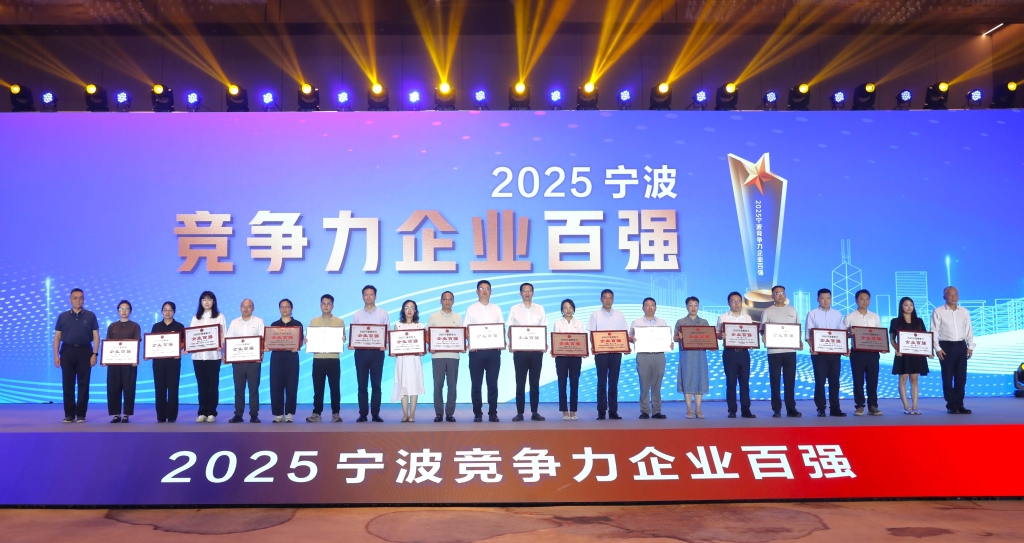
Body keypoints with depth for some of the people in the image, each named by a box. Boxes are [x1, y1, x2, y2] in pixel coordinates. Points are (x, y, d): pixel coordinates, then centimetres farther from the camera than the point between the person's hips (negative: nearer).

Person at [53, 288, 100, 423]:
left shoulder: (90, 316, 5)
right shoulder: (63, 316, 8)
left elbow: (96, 336, 3)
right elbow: (57, 337, 8)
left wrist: (94, 354, -6)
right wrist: (56, 355, -1)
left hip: (84, 351, -1)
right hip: (67, 351, 1)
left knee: (83, 384, 1)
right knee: (68, 384, 2)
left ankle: (81, 415, 7)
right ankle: (69, 415, 9)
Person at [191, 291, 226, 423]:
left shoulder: (219, 316, 7)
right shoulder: (195, 317, 15)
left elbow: (223, 334, 0)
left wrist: (221, 345, -19)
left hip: (213, 354, -3)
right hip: (198, 355, 3)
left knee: (213, 383, -1)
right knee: (201, 384, 3)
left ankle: (212, 413, 2)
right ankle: (202, 412, 7)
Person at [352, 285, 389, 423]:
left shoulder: (383, 314, 5)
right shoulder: (357, 315, 9)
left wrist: (385, 344, -18)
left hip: (377, 352, -1)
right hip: (361, 352, 1)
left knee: (376, 385, 3)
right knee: (362, 385, 4)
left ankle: (376, 414, 9)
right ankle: (363, 414, 10)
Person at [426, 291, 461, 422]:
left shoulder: (458, 317, 11)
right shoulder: (433, 317, 7)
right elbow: (428, 335, 6)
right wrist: (430, 346, -12)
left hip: (453, 355, 1)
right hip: (438, 355, -1)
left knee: (452, 385, 2)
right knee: (438, 385, -1)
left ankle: (450, 413, 9)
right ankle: (438, 413, 7)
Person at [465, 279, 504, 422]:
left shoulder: (496, 309, 12)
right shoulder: (471, 309, 6)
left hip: (493, 350, 2)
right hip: (477, 350, -1)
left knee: (492, 383, 4)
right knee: (476, 383, 2)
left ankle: (493, 413, 10)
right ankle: (477, 413, 8)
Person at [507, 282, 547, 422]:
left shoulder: (540, 309, 8)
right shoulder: (514, 309, 5)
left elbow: (544, 329, 8)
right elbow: (510, 329, 6)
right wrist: (511, 343, -12)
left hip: (536, 349, 1)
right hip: (520, 349, -1)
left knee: (535, 382, 5)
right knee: (520, 382, 1)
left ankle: (534, 412, 11)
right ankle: (519, 412, 5)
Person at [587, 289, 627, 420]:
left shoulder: (619, 315, 9)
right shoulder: (595, 315, 3)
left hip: (616, 352, 2)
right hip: (601, 352, -2)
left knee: (613, 382, 5)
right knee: (602, 382, 0)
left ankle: (613, 411, 9)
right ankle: (601, 411, 4)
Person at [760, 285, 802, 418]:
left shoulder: (792, 310, 12)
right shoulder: (767, 311, 4)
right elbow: (762, 330, 1)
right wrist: (764, 335, -21)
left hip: (790, 350, 2)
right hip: (774, 351, -2)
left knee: (790, 380, 4)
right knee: (775, 381, 0)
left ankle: (791, 409, 10)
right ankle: (776, 410, 4)